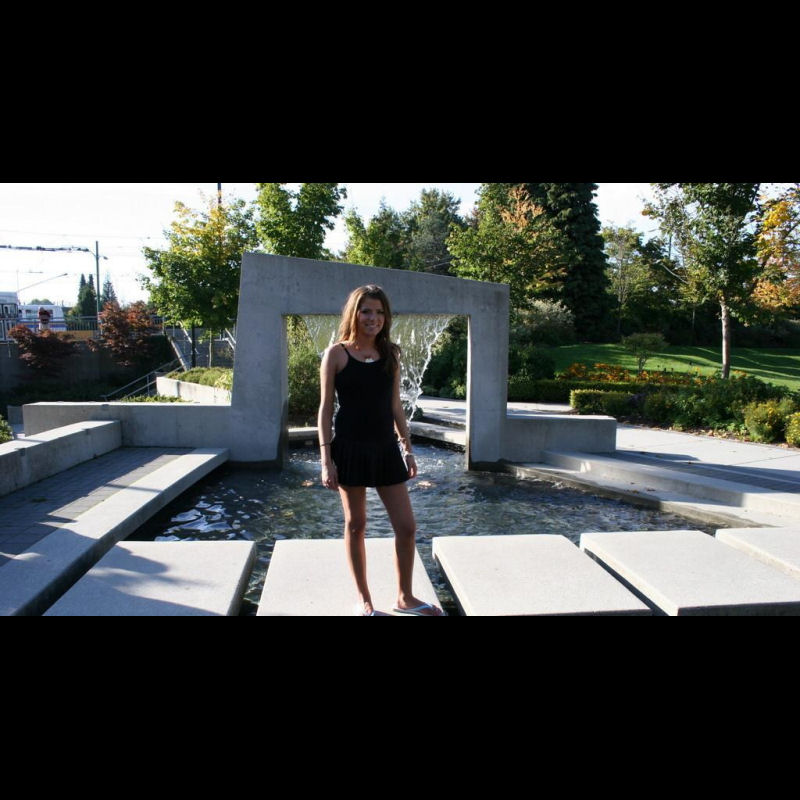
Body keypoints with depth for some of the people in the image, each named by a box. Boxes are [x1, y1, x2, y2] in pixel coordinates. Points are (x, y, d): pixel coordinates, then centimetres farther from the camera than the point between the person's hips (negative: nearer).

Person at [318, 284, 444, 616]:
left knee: (406, 526, 4)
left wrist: (407, 448, 10)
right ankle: (363, 598, 27)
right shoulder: (336, 354, -3)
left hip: (386, 449, 4)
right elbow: (325, 408, -4)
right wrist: (326, 458, -10)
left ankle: (404, 597, 24)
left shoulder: (390, 354, 7)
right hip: (350, 449, -3)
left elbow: (395, 406, 12)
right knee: (355, 524, 9)